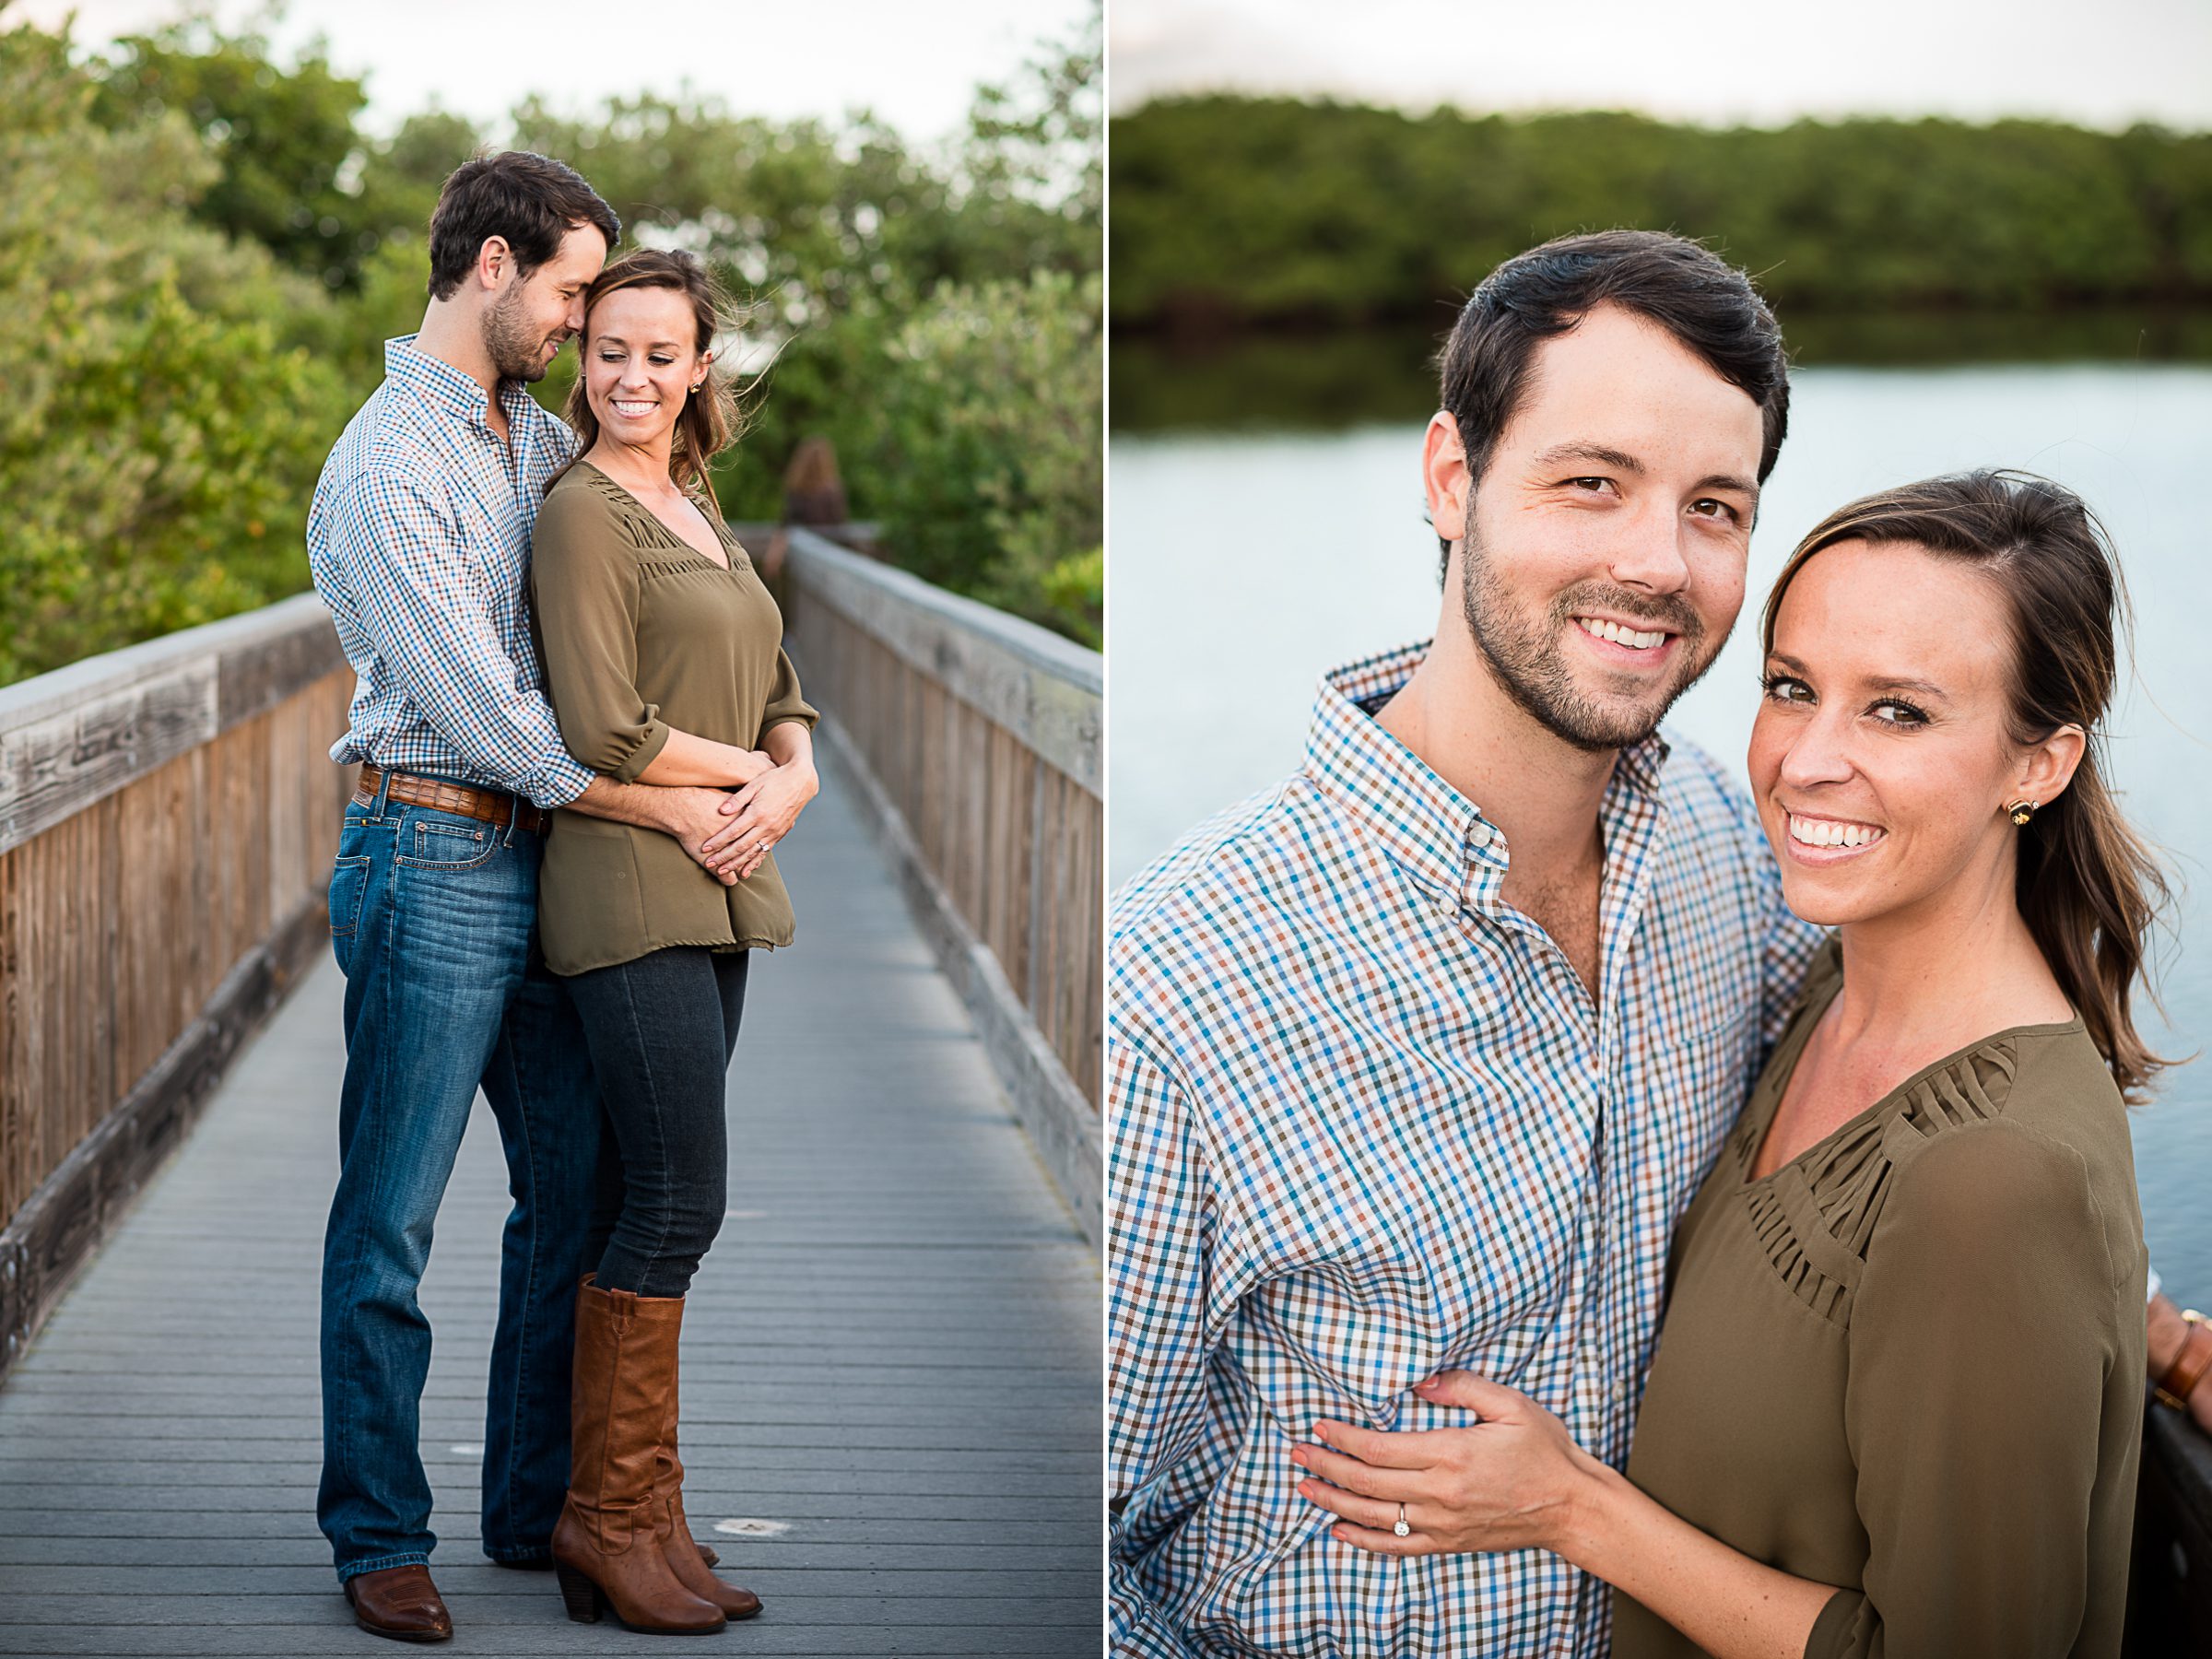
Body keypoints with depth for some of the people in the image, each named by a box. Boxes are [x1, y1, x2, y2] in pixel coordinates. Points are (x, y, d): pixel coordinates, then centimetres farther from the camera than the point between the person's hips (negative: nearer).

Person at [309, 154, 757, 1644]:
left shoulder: (539, 435, 12)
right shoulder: (386, 470, -15)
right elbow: (489, 718, -17)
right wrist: (667, 809, -11)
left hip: (540, 859, 9)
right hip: (432, 862, -9)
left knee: (581, 1186, 12)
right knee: (392, 1218, 0)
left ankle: (537, 1509, 23)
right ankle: (379, 1536, 11)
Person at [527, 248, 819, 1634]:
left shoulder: (699, 510, 18)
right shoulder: (583, 511, -8)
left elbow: (780, 691, 18)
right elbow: (607, 730, -17)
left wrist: (794, 777, -2)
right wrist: (741, 771, -6)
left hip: (715, 894, 8)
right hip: (630, 887, -8)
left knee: (648, 1205, 8)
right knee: (678, 1197, -8)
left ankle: (641, 1520, 12)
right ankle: (611, 1511, 4)